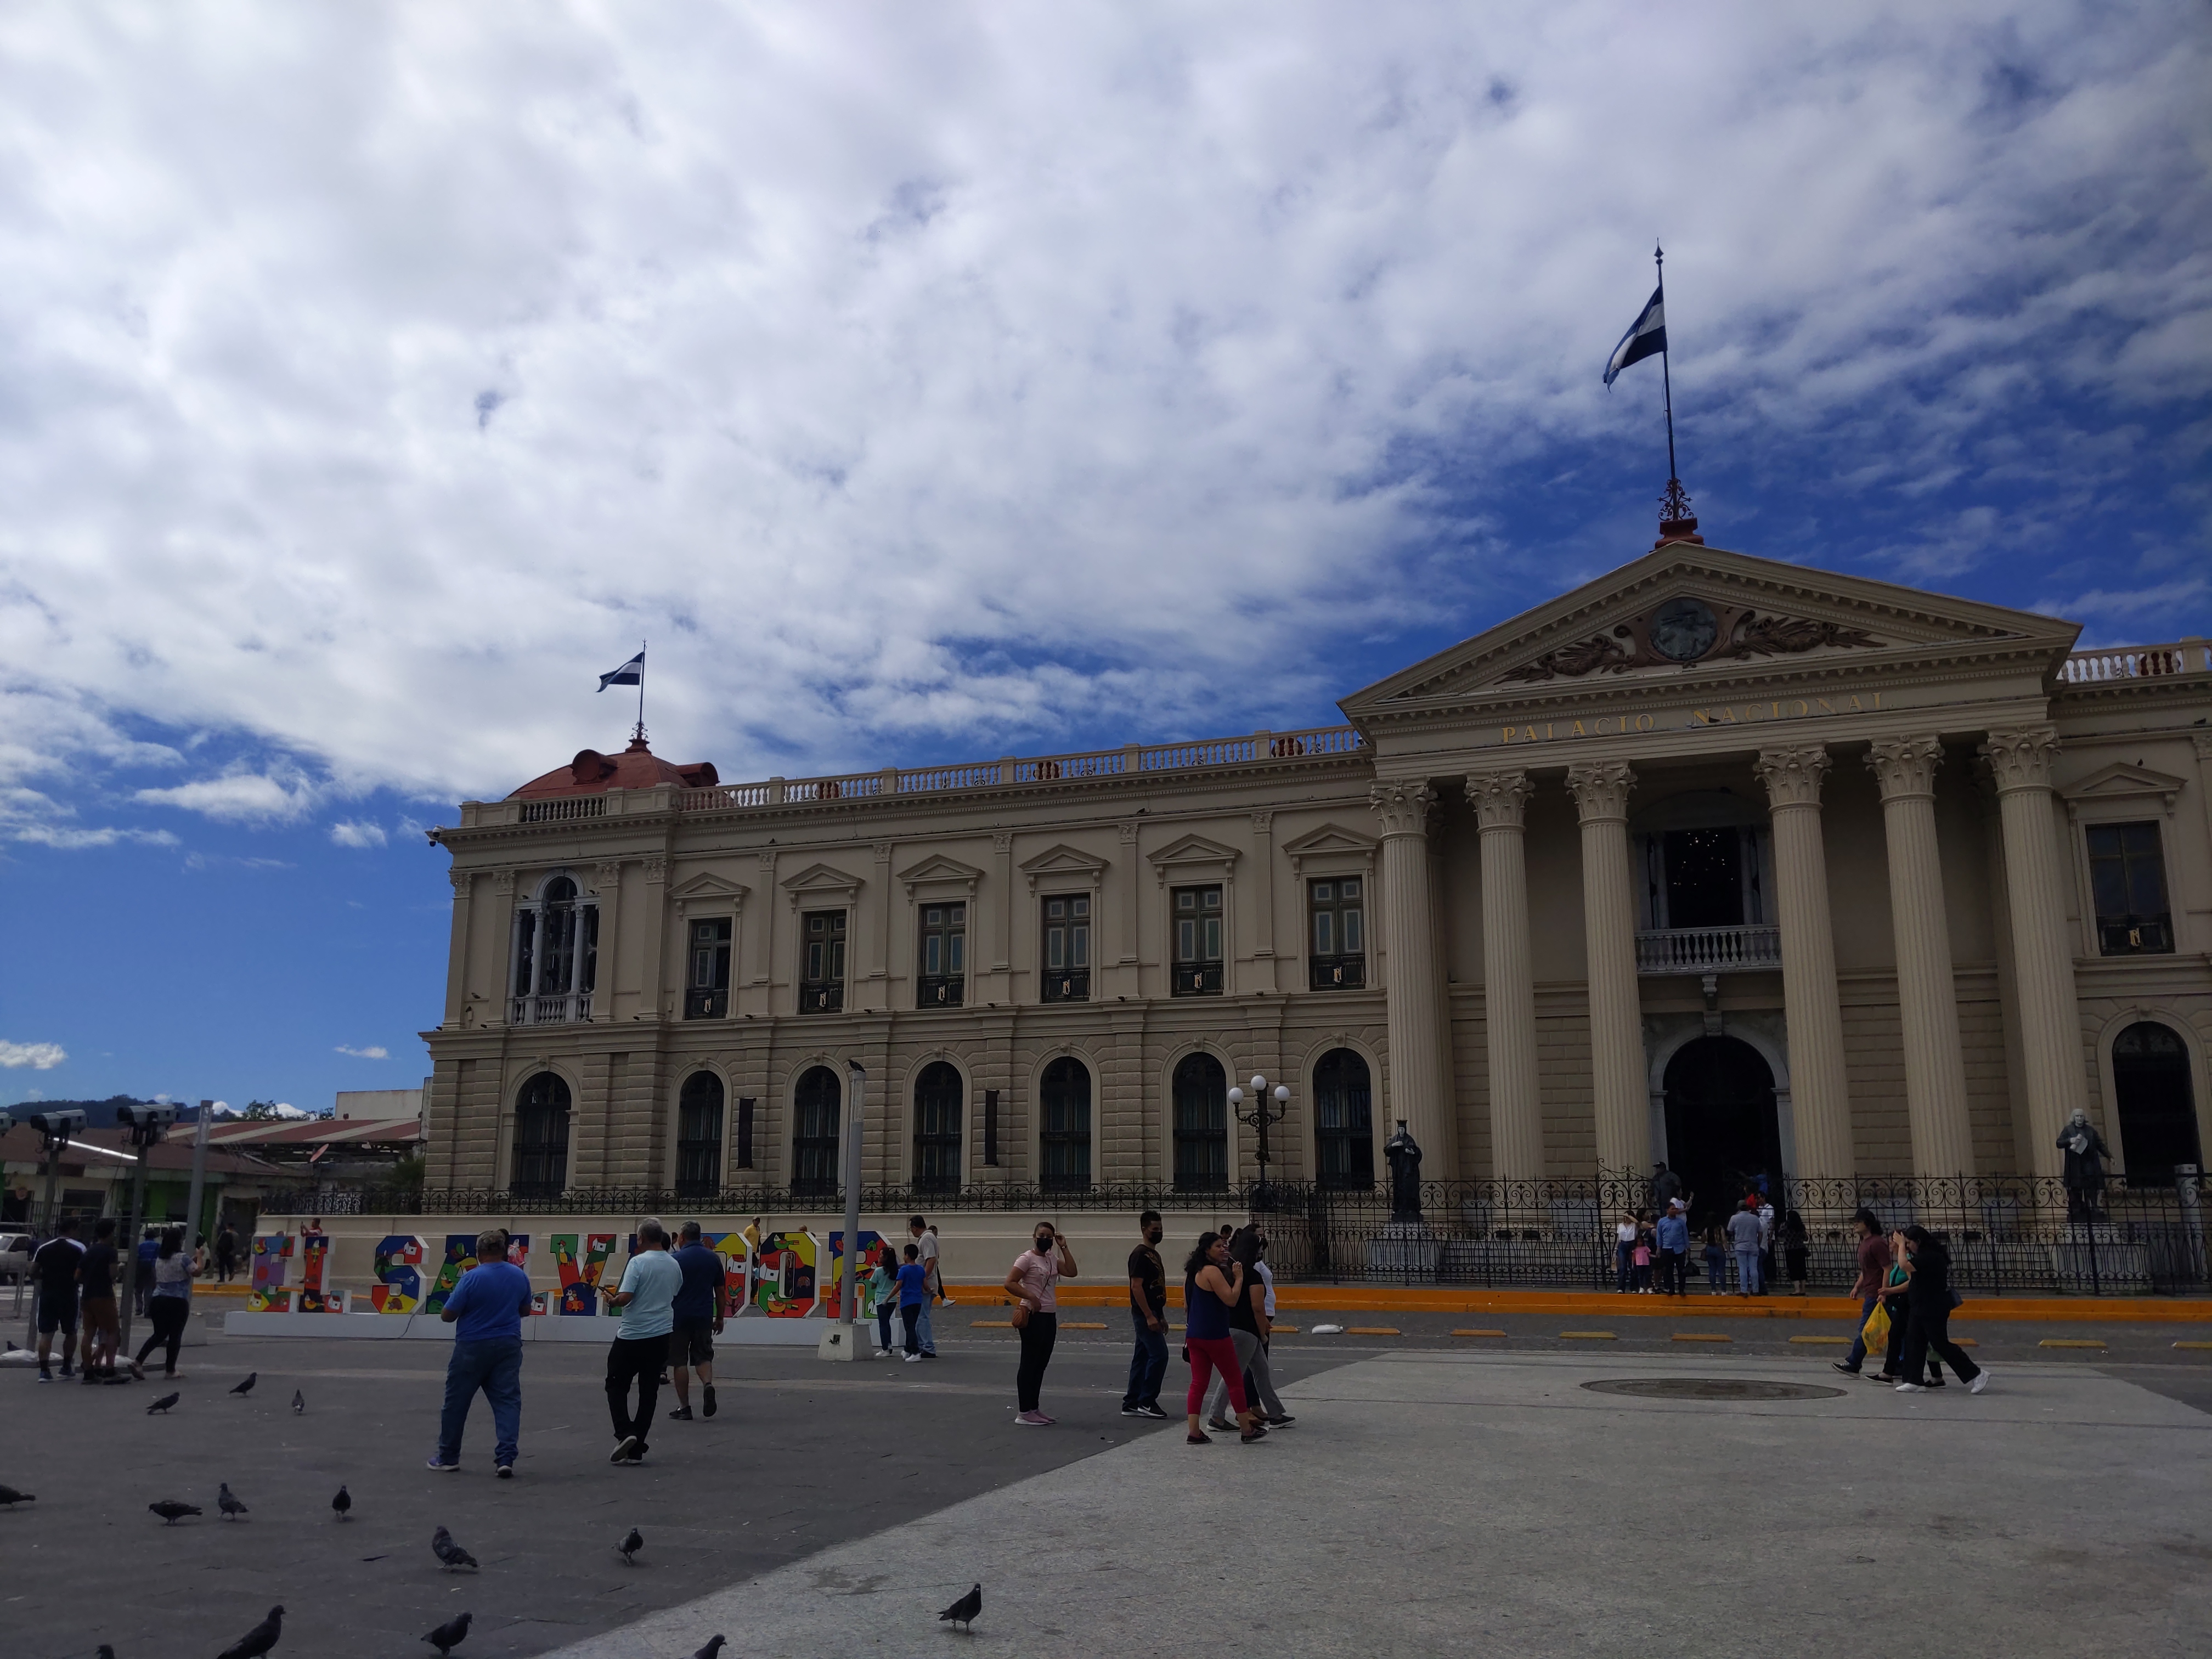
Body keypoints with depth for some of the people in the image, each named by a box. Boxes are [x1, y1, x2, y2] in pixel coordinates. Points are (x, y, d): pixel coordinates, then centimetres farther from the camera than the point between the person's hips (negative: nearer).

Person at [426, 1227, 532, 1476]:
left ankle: (448, 1457, 23)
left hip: (473, 1348, -3)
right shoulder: (520, 1276, 1)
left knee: (457, 1402, 12)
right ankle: (506, 1457, -10)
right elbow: (525, 1310, 15)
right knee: (508, 1402, 1)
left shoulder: (472, 1278, -15)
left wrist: (452, 1298, 10)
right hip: (508, 1347, 3)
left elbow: (447, 1315, -10)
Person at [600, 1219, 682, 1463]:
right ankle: (636, 1449, 10)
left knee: (617, 1385, 9)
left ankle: (625, 1432, -10)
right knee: (649, 1391, 9)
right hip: (661, 1335, 5)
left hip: (632, 1335, -5)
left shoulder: (638, 1262, -14)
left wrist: (612, 1301, -1)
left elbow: (624, 1297, -20)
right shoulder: (674, 1266, 6)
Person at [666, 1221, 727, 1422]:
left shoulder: (677, 1259, -7)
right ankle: (708, 1384, -16)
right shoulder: (713, 1258, 5)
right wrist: (720, 1318, 18)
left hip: (680, 1316, -3)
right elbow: (721, 1292, 8)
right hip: (704, 1317, 3)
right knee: (703, 1357, 14)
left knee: (680, 1361, 7)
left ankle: (684, 1408, 8)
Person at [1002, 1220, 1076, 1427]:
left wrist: (1064, 1248, 2)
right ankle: (1024, 1412, -2)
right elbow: (1010, 1283, -17)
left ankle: (1033, 1409, 20)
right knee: (1029, 1364, -5)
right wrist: (1031, 1297, -22)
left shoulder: (1053, 1259, 13)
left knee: (1041, 1364, 12)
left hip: (1049, 1317, 8)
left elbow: (1072, 1272, 3)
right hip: (1033, 1316, -8)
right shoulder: (1027, 1259, -11)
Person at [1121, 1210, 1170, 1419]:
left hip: (1152, 1314, 10)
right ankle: (1147, 1402, -6)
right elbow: (1137, 1286, -19)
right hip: (1144, 1314, -10)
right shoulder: (1140, 1254, -13)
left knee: (1142, 1358, 10)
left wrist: (1161, 1317, 21)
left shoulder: (1154, 1254, 18)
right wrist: (1149, 1316, -23)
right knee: (1159, 1354, -12)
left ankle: (1131, 1404, 14)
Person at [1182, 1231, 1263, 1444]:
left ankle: (1194, 1432, 2)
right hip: (1215, 1336, -8)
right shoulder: (1212, 1271, -15)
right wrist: (1239, 1278, -11)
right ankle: (1247, 1431, 11)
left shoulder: (1192, 1272, 13)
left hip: (1194, 1335, 8)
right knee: (1235, 1381, 4)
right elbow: (1231, 1299, -19)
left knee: (1198, 1383, 7)